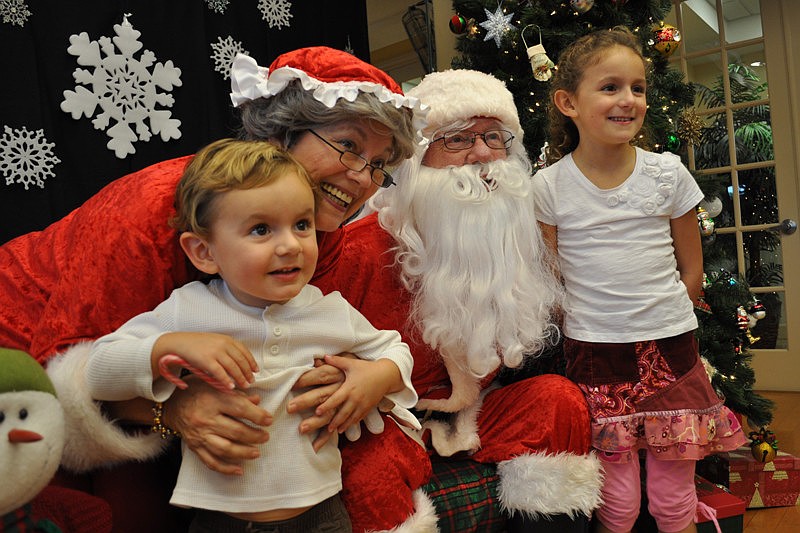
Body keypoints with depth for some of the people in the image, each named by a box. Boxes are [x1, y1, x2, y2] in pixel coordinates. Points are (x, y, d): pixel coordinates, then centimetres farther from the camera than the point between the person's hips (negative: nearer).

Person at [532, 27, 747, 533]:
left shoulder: (668, 173, -1)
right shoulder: (549, 186, -5)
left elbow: (692, 268, 8)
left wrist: (663, 321, 6)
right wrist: (584, 330, -1)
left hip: (670, 349, 2)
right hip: (594, 355, -1)